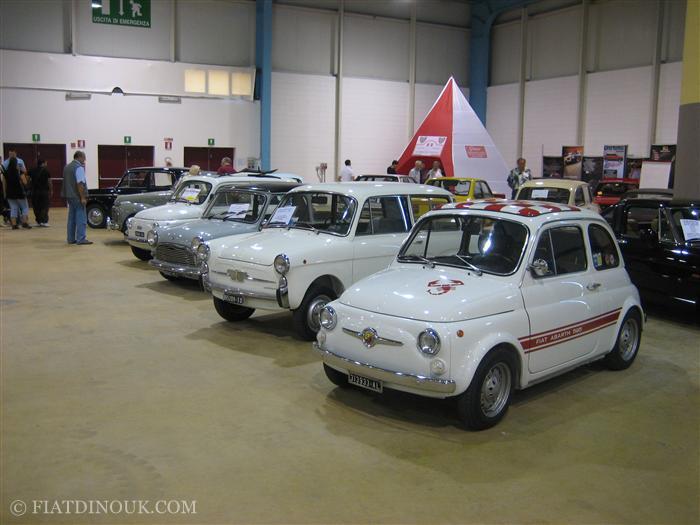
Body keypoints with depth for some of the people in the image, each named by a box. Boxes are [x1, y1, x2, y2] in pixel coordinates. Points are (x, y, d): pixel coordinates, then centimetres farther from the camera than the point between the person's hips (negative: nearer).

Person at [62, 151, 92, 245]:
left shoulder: (67, 167, 15)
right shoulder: (79, 167, -12)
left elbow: (67, 182, 19)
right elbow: (80, 183, -19)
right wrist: (83, 197, -20)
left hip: (69, 195, 9)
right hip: (77, 196, -9)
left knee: (72, 218, 13)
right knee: (81, 218, -6)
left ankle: (71, 239, 15)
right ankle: (81, 239, -8)